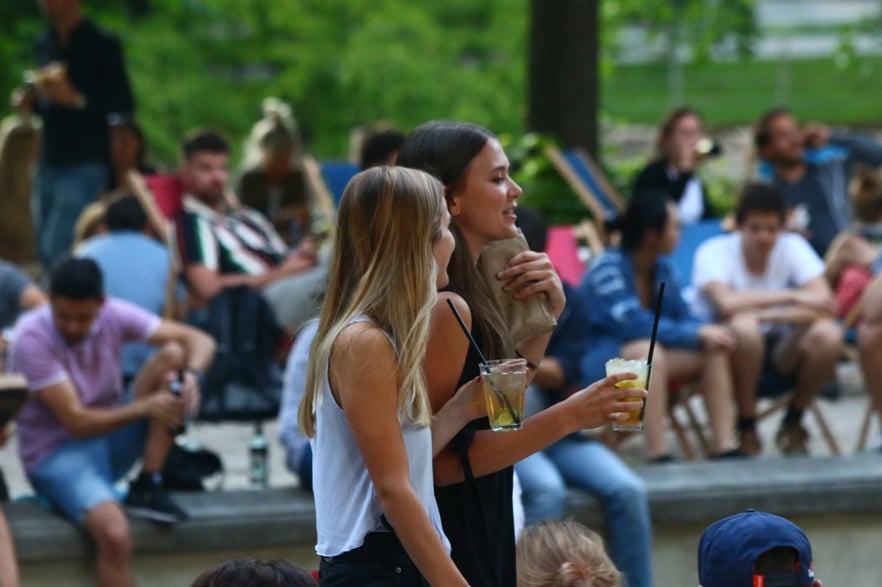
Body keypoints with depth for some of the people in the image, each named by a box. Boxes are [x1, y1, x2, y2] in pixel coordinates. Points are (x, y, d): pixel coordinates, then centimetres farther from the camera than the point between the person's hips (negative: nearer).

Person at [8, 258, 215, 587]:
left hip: (111, 439, 6)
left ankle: (148, 486, -12)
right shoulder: (32, 340, -21)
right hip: (57, 454, -6)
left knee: (173, 354, -14)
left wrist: (192, 375, -31)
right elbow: (76, 422, -23)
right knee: (114, 533, -36)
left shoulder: (113, 315, -7)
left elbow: (199, 341, -9)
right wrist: (145, 407, -32)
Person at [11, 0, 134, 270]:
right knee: (46, 255, 7)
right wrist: (29, 101, 1)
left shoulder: (102, 44, -7)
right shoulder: (45, 43, 12)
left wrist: (76, 99, -23)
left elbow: (125, 104, -10)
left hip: (85, 164, -7)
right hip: (49, 163, 7)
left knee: (55, 251, -15)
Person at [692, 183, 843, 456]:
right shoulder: (713, 252, -16)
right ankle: (746, 428, -16)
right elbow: (727, 303, -35)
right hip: (735, 350, -3)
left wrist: (769, 315, -31)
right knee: (744, 327, -37)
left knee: (828, 334, -27)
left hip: (785, 351, 3)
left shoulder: (793, 247, -7)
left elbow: (823, 302, -19)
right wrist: (793, 297, -30)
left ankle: (792, 424, -2)